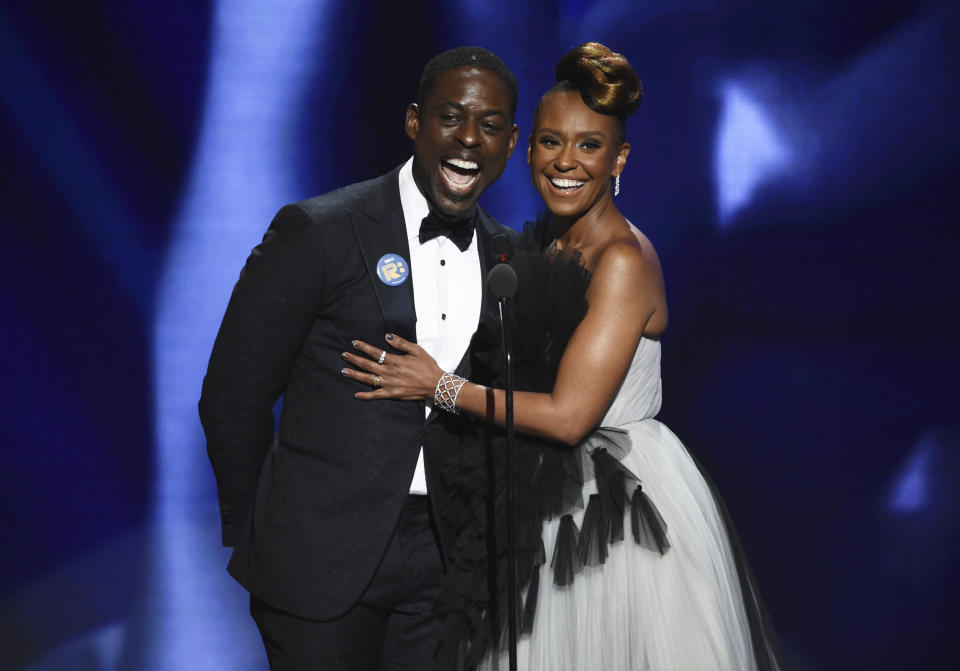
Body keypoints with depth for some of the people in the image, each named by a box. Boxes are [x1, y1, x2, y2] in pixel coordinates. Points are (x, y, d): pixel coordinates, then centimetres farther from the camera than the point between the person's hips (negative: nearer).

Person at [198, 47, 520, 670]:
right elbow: (233, 396, -5)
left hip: (442, 560, 4)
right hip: (322, 555, -4)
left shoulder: (508, 257, 6)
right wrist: (252, 536, 4)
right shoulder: (317, 232, -10)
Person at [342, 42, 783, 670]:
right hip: (561, 506, 8)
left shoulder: (624, 260, -17)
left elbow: (569, 415, -21)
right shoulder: (548, 248, 10)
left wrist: (441, 385, -13)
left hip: (623, 513, -8)